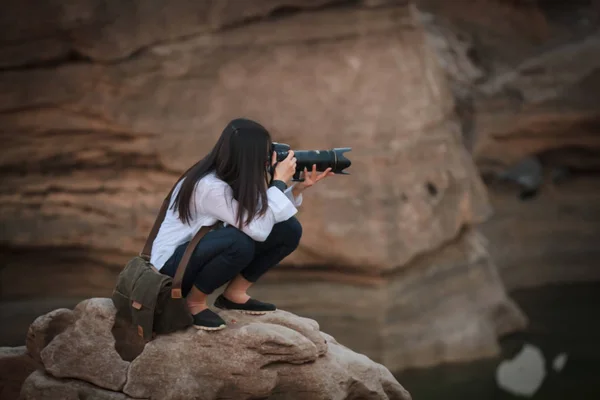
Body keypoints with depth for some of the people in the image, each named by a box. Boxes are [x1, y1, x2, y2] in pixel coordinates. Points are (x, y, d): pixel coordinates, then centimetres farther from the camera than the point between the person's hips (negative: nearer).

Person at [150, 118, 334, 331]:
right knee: (240, 243, -38)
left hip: (208, 252, 8)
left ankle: (234, 294, 2)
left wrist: (299, 187, -13)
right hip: (173, 262, -8)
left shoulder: (237, 177, -6)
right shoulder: (209, 186, -30)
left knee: (289, 229, -6)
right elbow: (258, 229, -33)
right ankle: (195, 302, -13)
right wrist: (279, 181, -25)